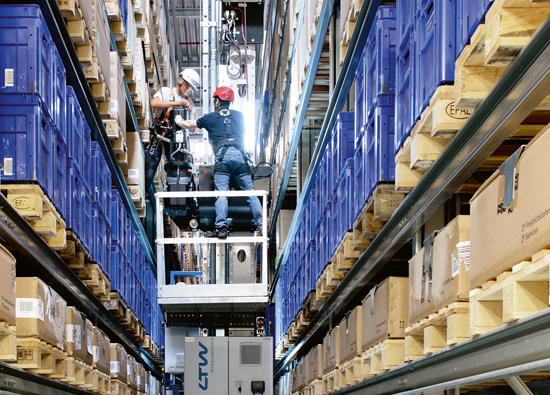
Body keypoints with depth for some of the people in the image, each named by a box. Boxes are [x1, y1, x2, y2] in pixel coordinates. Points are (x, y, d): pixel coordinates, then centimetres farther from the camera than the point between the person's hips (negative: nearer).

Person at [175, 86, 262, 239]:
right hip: (240, 154, 3)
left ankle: (221, 227, -17)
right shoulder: (239, 115, 21)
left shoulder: (211, 117, 14)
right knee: (250, 192, 5)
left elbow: (189, 125, 28)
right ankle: (261, 225, 0)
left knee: (221, 194, -7)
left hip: (223, 155, -3)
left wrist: (179, 121, 49)